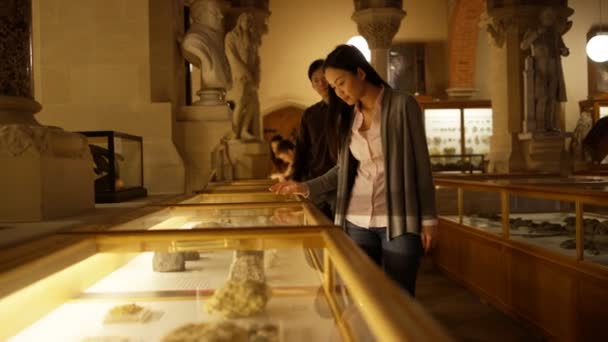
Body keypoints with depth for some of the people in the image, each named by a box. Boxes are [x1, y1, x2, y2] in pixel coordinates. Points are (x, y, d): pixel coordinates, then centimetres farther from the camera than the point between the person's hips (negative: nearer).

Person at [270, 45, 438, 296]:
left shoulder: (402, 106, -5)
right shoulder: (347, 117, 10)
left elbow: (421, 165, -5)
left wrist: (428, 219, -6)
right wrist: (306, 187, 3)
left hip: (399, 221, -4)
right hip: (357, 222, 4)